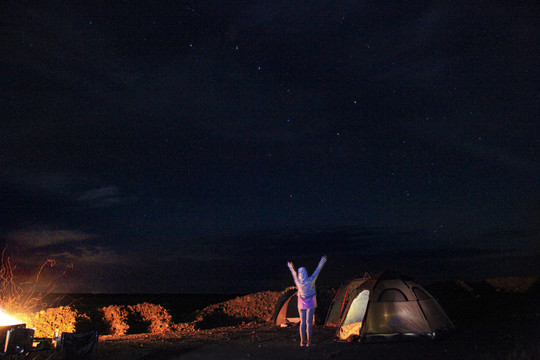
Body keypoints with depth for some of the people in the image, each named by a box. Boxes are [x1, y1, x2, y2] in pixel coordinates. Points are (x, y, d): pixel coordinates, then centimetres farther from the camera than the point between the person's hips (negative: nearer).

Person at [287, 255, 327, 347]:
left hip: (301, 304, 3)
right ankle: (309, 341, -2)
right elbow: (318, 269, -10)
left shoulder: (297, 281, -11)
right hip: (310, 303, -3)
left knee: (302, 322, 7)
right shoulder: (311, 280, -18)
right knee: (309, 322, -2)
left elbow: (294, 273, 8)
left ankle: (302, 341, 8)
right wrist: (323, 260, -1)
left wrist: (290, 266, 27)